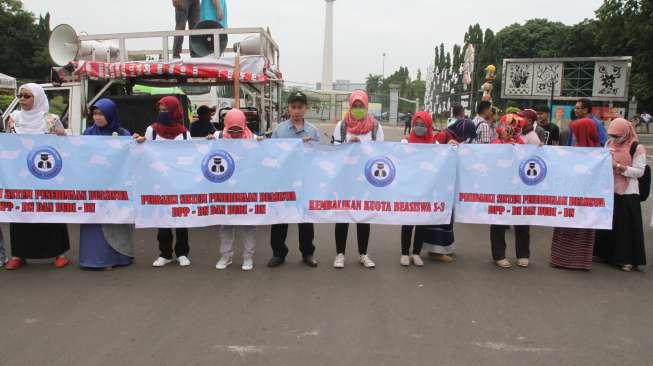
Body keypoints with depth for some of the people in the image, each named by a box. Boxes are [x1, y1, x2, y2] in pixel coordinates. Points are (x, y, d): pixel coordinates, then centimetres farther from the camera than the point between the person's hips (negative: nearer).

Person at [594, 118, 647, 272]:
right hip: (608, 190, 5)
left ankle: (628, 259, 8)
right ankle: (605, 253, 26)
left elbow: (639, 172, -13)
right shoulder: (609, 143, 7)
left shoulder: (637, 148, -10)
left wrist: (618, 166, -22)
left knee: (626, 227, -1)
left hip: (627, 194, -5)